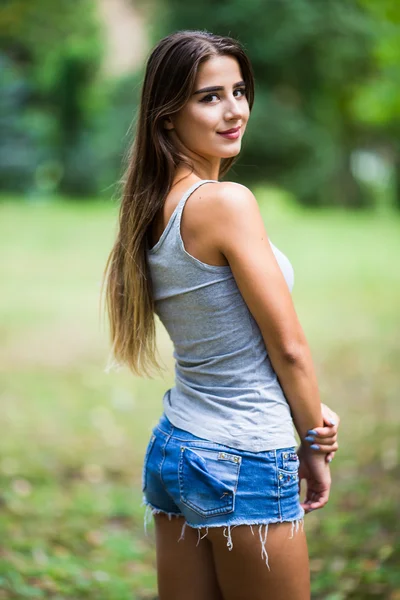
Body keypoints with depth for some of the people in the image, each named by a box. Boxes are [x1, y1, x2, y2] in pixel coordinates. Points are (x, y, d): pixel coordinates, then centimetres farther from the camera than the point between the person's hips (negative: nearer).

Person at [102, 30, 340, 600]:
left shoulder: (152, 208, 6)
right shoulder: (227, 202, -18)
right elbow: (288, 345, -13)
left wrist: (310, 415, 1)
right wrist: (315, 444, 2)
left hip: (172, 447, 8)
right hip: (242, 465, -8)